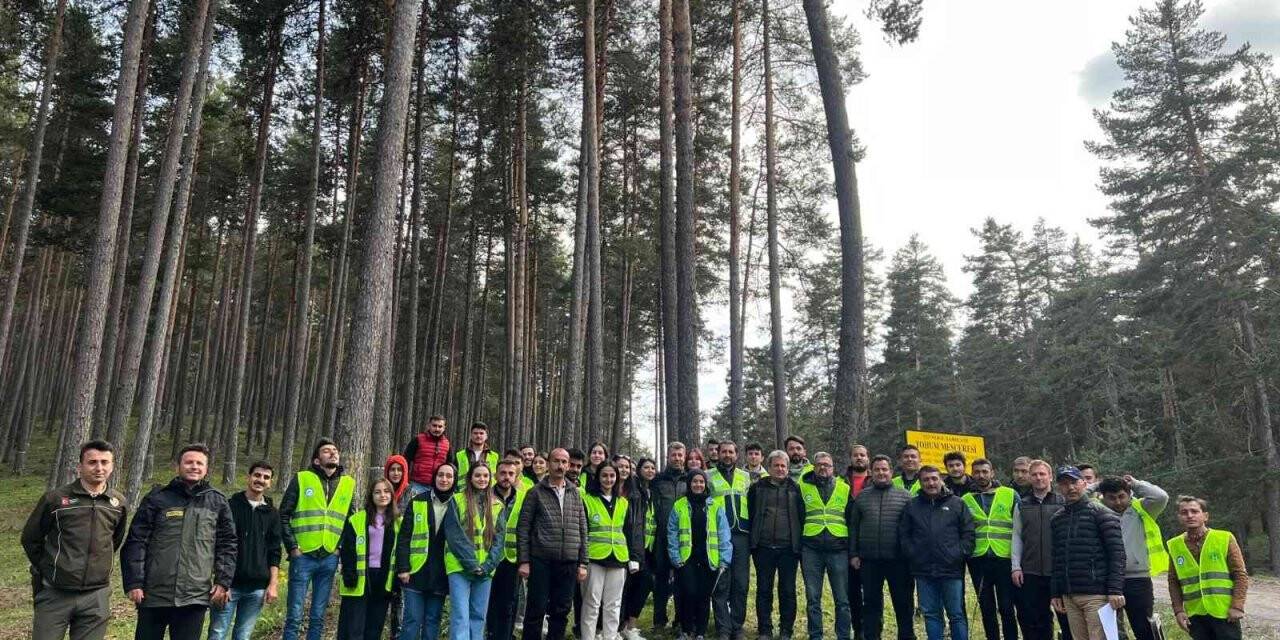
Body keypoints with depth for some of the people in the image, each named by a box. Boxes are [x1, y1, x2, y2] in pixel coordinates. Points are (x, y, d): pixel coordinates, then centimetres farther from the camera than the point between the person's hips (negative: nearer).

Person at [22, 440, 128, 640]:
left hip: (97, 597, 2)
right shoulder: (55, 498, -5)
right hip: (55, 594, -2)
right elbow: (30, 538, 6)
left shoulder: (118, 503, 4)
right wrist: (48, 570, 10)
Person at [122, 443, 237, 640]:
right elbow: (136, 542, 0)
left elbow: (227, 544, 7)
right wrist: (134, 583, -7)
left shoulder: (218, 502, 6)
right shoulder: (157, 498, 1)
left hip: (196, 598, 1)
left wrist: (223, 581, -1)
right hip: (154, 595, 0)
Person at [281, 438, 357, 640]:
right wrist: (292, 547, -6)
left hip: (329, 558, 3)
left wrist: (341, 547, 3)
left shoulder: (348, 484, 9)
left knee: (318, 617, 9)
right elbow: (284, 515, 0)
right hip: (303, 556, -3)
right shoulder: (302, 479, 1)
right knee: (295, 616, 0)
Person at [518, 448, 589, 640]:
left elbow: (582, 530, 11)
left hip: (569, 563, 3)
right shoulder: (536, 493, 0)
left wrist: (583, 563, 6)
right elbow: (523, 528, -2)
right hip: (541, 561, -3)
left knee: (561, 612, 9)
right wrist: (524, 560, -7)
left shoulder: (575, 495, 11)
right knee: (536, 610, 1)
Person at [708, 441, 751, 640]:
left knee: (741, 584, 5)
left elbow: (753, 506, 16)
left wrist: (752, 534, 8)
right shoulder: (708, 476, 5)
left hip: (741, 536, 3)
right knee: (721, 585, 0)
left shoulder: (746, 477, 14)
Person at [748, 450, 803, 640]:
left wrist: (799, 543, 2)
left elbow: (802, 516, 7)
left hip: (788, 548, 0)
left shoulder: (795, 489, 5)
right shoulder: (757, 488, 5)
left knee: (788, 591, 5)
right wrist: (752, 540, 4)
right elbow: (750, 514, 9)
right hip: (763, 547, 1)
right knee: (763, 590, 6)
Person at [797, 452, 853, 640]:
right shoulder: (803, 486, 7)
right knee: (812, 599, 6)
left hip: (838, 549, 0)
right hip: (811, 549, 0)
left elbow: (852, 520, 11)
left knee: (842, 600, 3)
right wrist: (797, 547, 4)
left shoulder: (844, 488, 9)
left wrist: (853, 552, 8)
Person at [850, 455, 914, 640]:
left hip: (898, 560, -1)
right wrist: (854, 553, 5)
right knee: (871, 603, 10)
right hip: (869, 560, 2)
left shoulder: (904, 496, 2)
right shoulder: (862, 496, 7)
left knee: (903, 603, 8)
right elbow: (853, 527, 10)